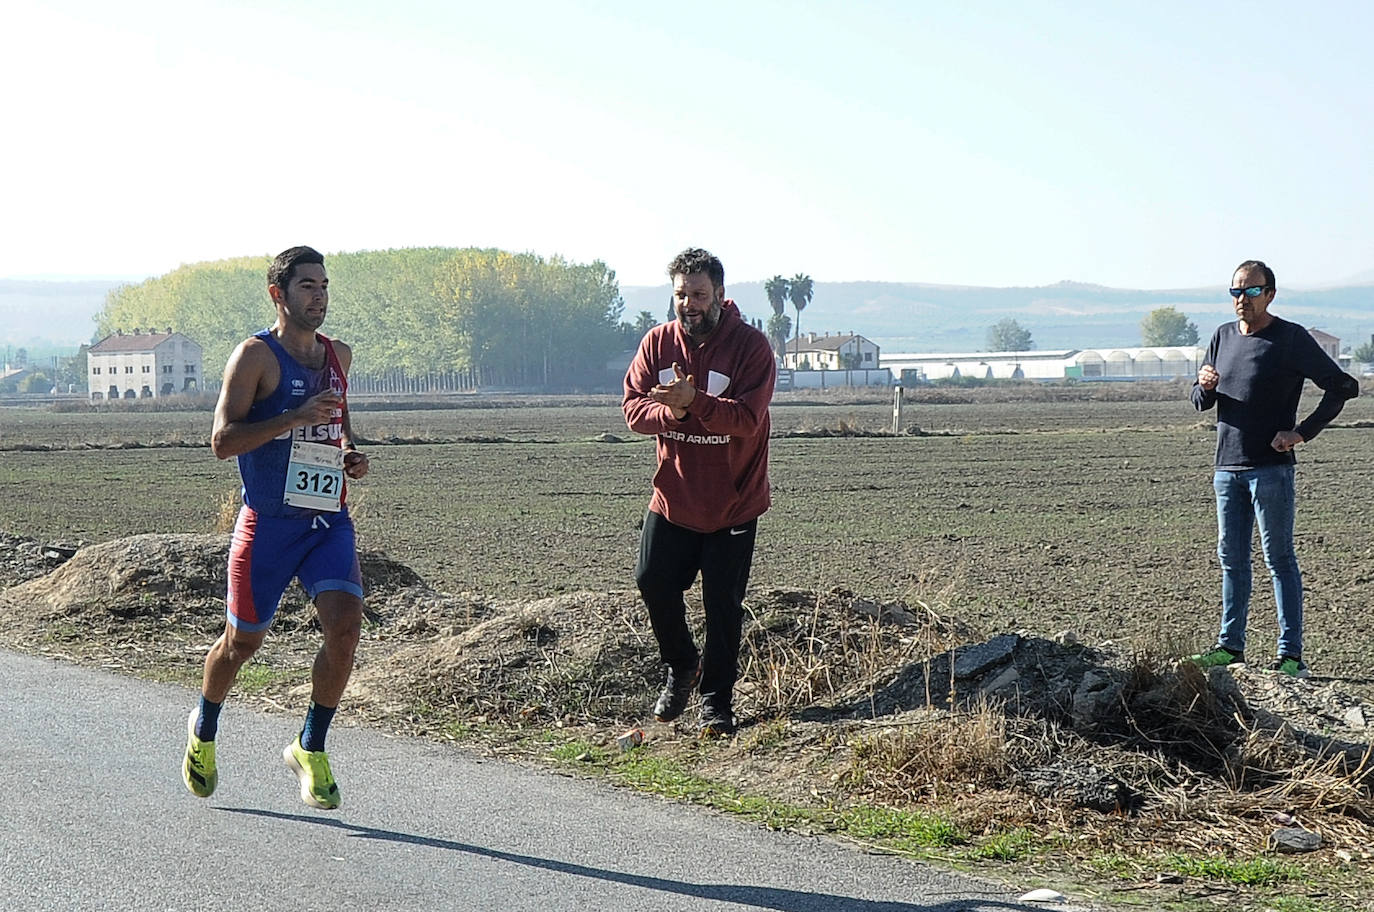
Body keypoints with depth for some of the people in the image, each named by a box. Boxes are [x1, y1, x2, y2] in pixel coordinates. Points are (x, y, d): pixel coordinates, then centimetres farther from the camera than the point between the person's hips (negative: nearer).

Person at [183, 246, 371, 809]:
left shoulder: (339, 356, 12)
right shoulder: (255, 356, -7)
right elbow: (222, 441, -15)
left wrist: (350, 453, 9)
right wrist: (296, 417, -23)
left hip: (330, 520, 4)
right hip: (268, 522, -4)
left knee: (345, 626, -15)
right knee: (243, 640, 8)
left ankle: (310, 749, 1)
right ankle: (203, 731, 37)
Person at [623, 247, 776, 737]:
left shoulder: (751, 346, -12)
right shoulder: (657, 343, 1)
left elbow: (747, 418, -22)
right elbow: (633, 407, -3)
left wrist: (694, 402, -36)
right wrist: (669, 411, -24)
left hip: (733, 504, -3)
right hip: (673, 497, 4)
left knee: (723, 603, 1)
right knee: (653, 581, 0)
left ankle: (716, 698, 15)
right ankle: (681, 666, 26)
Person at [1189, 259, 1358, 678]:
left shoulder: (1291, 339, -5)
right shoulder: (1223, 337, 13)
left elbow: (1342, 387, -5)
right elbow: (1200, 402, 20)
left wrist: (1302, 432, -11)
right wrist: (1205, 387, -4)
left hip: (1271, 467, -6)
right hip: (1227, 467, 6)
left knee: (1279, 559, -5)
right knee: (1231, 559, 11)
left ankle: (1291, 655, -4)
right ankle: (1231, 644, 18)